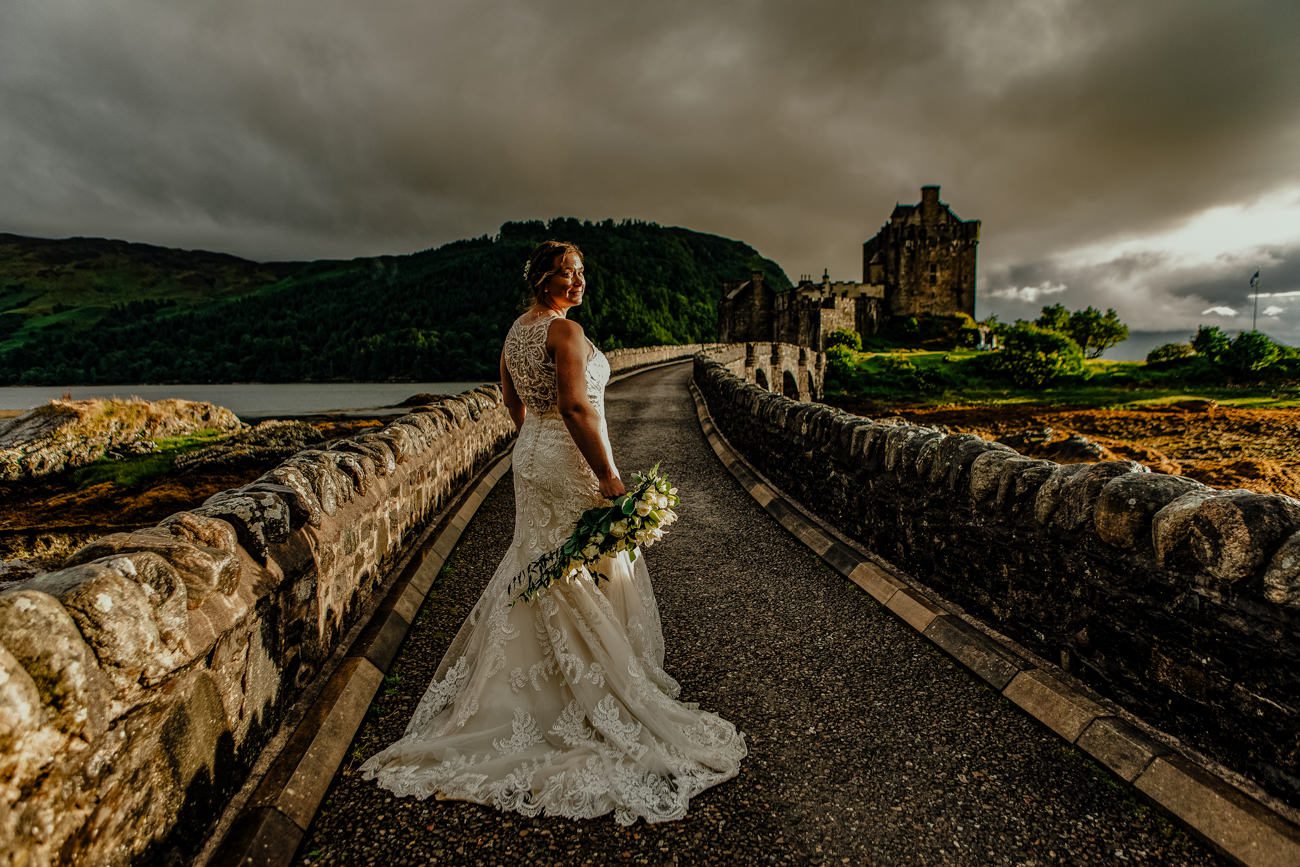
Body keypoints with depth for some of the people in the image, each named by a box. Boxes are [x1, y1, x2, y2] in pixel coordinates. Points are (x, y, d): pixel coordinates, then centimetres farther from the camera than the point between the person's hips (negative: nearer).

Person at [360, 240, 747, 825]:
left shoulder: (514, 332, 11)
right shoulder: (565, 331, -17)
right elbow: (577, 408, -26)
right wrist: (607, 475, -25)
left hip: (532, 456, 9)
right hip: (571, 463, -9)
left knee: (539, 567, 20)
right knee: (590, 573, 3)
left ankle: (532, 684, 34)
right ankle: (597, 694, 16)